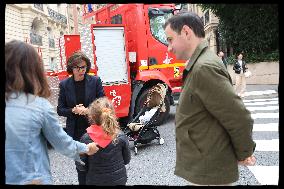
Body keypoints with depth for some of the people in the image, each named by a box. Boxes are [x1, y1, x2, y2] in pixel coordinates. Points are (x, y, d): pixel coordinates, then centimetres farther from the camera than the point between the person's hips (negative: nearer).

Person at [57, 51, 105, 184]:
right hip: (75, 132, 1)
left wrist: (88, 111, -18)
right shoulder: (64, 84, 1)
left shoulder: (95, 81, -2)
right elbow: (60, 110, 4)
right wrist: (73, 111, -16)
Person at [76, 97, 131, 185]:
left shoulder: (86, 138, -18)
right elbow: (126, 160, -2)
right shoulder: (121, 136, -16)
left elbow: (81, 166, -9)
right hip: (119, 180, 1)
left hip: (95, 181, -1)